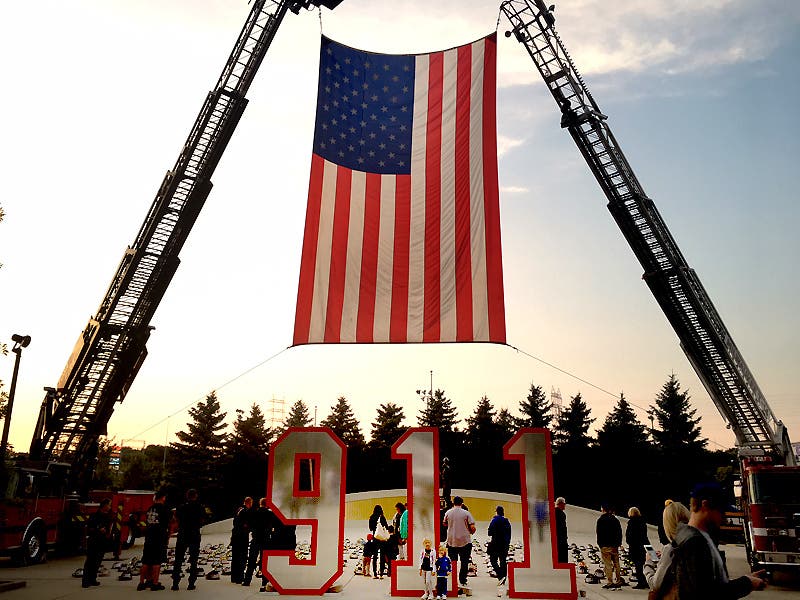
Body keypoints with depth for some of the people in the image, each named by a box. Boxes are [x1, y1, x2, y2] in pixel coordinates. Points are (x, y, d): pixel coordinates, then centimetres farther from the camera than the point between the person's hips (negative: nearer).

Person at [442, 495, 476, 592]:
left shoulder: (448, 513, -2)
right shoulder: (466, 513, -8)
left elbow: (444, 523, 16)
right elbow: (472, 527, -10)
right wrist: (470, 533, 11)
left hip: (451, 541, 2)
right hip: (465, 541, -2)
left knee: (452, 561, 13)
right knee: (464, 562, 9)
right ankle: (462, 582, 8)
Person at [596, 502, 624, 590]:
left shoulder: (601, 520, -9)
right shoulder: (615, 519, 7)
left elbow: (599, 533, -8)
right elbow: (619, 532, 11)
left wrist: (600, 544, 1)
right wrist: (618, 543, 16)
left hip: (605, 545, -5)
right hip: (614, 545, 5)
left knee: (607, 564, -3)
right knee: (616, 563, 13)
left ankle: (610, 582, -5)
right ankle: (619, 581, 16)